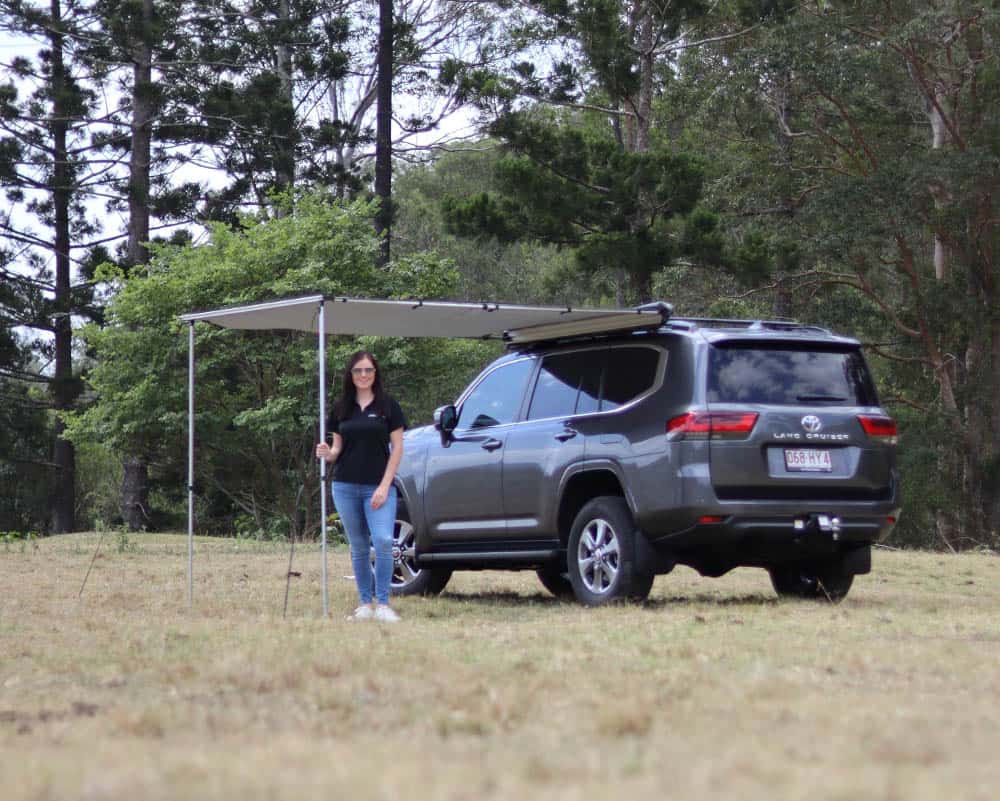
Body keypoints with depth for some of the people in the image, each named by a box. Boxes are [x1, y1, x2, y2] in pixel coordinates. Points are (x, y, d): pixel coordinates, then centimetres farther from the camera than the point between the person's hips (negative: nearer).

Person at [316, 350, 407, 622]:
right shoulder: (341, 408, 10)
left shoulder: (388, 406, 1)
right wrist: (327, 453, -9)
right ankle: (365, 604, 14)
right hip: (345, 487, 3)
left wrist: (384, 486, -9)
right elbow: (338, 447, 16)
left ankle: (383, 604, -11)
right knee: (358, 547, 8)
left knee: (383, 541, -17)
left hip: (378, 487, -3)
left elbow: (397, 447, -1)